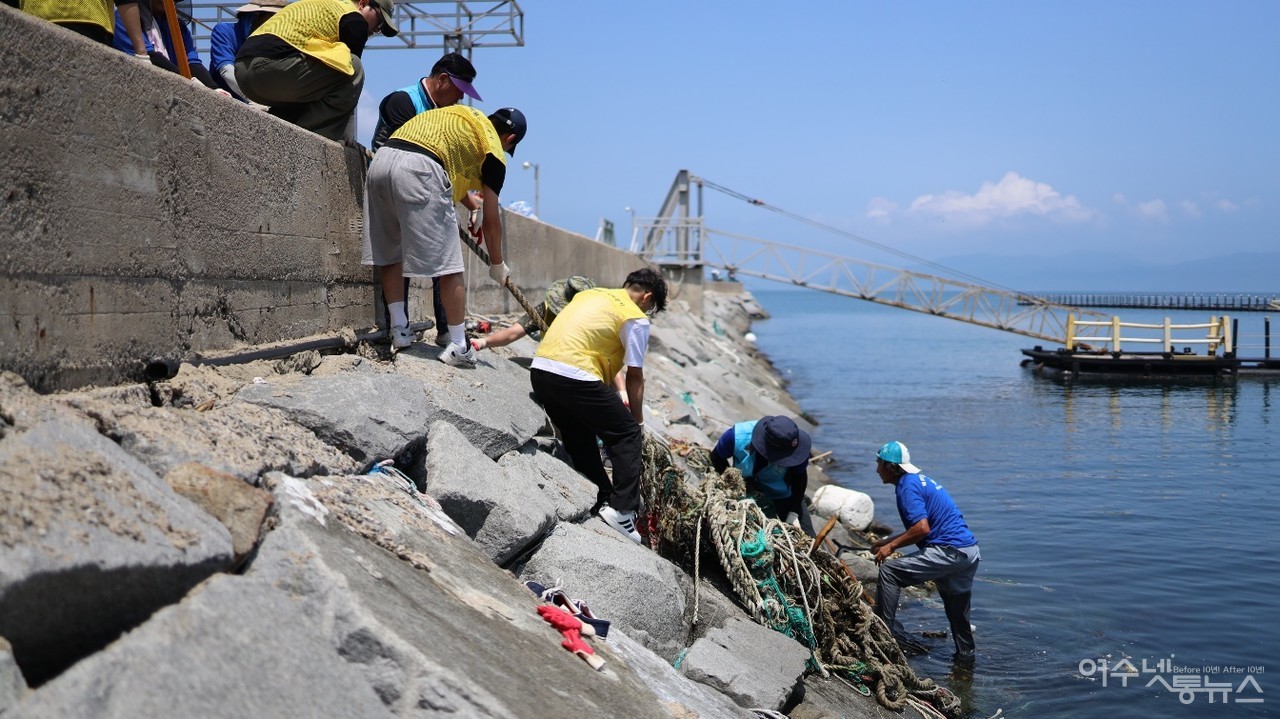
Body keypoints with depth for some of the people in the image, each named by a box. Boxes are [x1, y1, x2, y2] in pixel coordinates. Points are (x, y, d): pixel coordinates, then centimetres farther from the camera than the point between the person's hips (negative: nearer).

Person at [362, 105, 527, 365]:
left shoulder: (462, 113, 31)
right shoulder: (493, 149, 14)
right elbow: (491, 219, 17)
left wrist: (467, 199, 53)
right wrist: (497, 265, 28)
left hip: (381, 159, 7)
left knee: (388, 253, 19)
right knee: (448, 265, 2)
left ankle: (399, 331, 22)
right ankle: (459, 348, 6)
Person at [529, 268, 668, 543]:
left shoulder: (590, 293, 24)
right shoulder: (636, 318, 3)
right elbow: (634, 377, 4)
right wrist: (638, 421, 16)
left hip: (539, 369, 8)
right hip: (574, 376, -8)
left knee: (579, 437, 23)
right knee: (628, 436, 5)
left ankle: (600, 501, 25)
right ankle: (621, 509, 0)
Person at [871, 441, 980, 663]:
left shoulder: (907, 487, -11)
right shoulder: (919, 480, 20)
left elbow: (922, 528, -22)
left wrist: (891, 546, -10)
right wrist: (887, 541, 21)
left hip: (949, 551, -10)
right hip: (970, 552, 10)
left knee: (889, 570, -9)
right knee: (958, 609, 24)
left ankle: (887, 633, -9)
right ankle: (965, 654, 36)